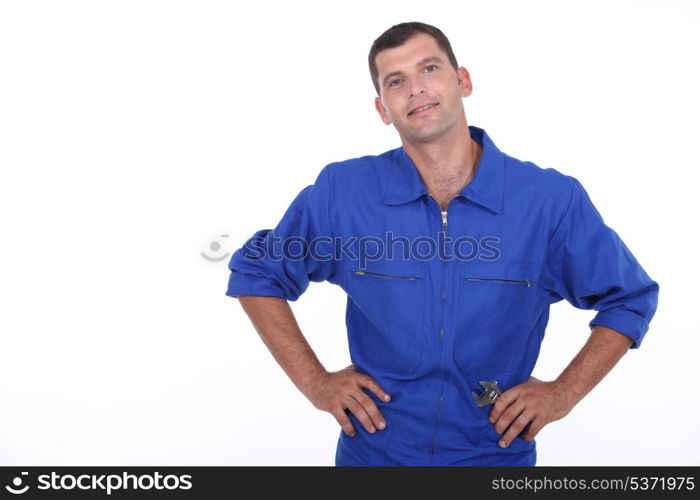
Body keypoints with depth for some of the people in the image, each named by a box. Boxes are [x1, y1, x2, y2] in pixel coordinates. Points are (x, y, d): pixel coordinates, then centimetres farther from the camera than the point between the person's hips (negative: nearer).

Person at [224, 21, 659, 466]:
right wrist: (314, 381, -7)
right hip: (374, 450, 0)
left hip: (499, 452, 1)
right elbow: (256, 272, 0)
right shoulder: (341, 192, -12)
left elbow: (630, 297, 2)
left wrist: (564, 393, -7)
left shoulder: (552, 199, -13)